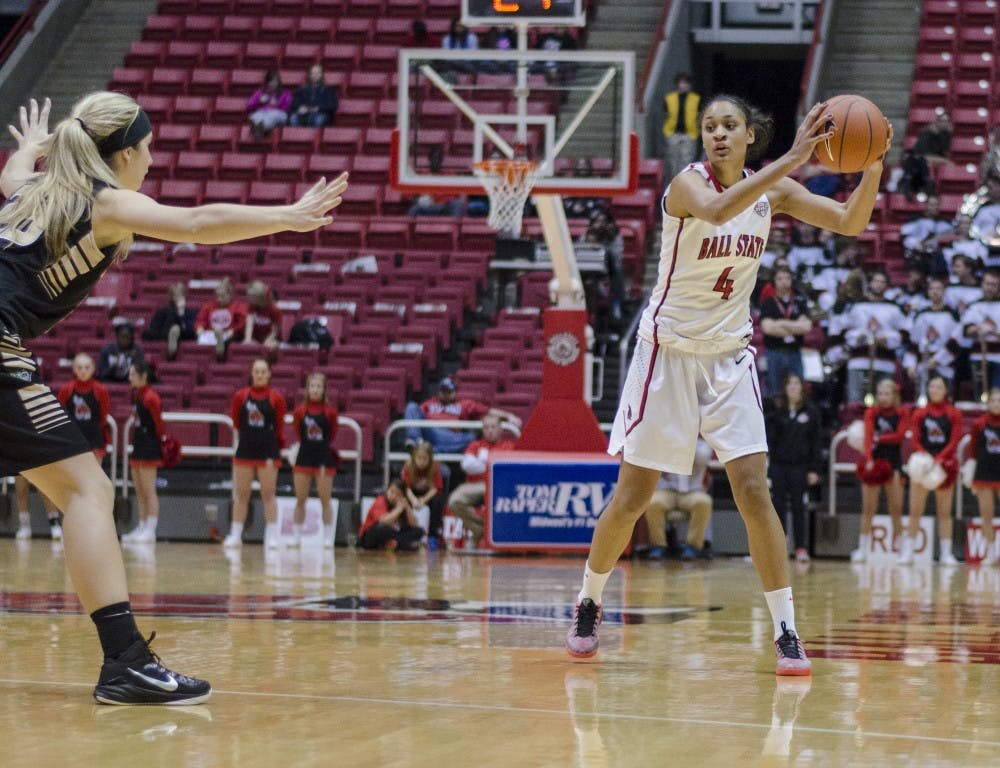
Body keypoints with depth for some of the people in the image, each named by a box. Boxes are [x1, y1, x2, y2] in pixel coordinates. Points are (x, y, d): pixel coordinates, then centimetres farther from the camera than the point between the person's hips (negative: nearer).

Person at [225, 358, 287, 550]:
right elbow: (236, 422, 10)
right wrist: (249, 435, 9)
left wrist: (266, 438, 8)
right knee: (241, 494, 6)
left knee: (268, 494, -1)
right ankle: (235, 535, 11)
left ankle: (272, 536, 1)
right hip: (245, 449, 2)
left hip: (268, 450, -2)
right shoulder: (241, 396, 1)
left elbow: (279, 427, 5)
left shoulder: (276, 398, -2)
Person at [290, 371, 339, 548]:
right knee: (300, 500, 6)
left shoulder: (330, 412, -4)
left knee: (325, 501, 2)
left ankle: (328, 539, 8)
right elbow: (298, 433, 12)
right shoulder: (300, 411, 0)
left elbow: (331, 436, 7)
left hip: (324, 458, -2)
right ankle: (296, 538, 14)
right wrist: (308, 443, 10)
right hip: (304, 457, 2)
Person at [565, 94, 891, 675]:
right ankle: (588, 605, 26)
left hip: (731, 355, 3)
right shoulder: (688, 184, -17)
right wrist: (792, 159, -47)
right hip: (669, 351, -3)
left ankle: (787, 633, -7)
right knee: (632, 497, 3)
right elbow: (717, 210, -41)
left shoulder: (773, 190, -2)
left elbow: (850, 222, -8)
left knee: (754, 489, -9)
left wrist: (873, 167, -26)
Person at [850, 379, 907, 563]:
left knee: (896, 510, 2)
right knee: (868, 509, -2)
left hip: (893, 463, 1)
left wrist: (878, 438, -15)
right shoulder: (871, 413, 1)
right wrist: (868, 460, -28)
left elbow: (900, 436, -10)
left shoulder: (902, 414, 5)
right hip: (873, 462, -1)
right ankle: (863, 549, -1)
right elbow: (868, 435, -14)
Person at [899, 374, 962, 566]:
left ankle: (946, 553, 5)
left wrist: (939, 459, -18)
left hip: (944, 463, 0)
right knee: (915, 510, -6)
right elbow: (914, 440, 0)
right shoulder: (919, 414, 7)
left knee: (944, 512, 3)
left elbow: (954, 441, -3)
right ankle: (907, 551, -3)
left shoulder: (954, 414, 5)